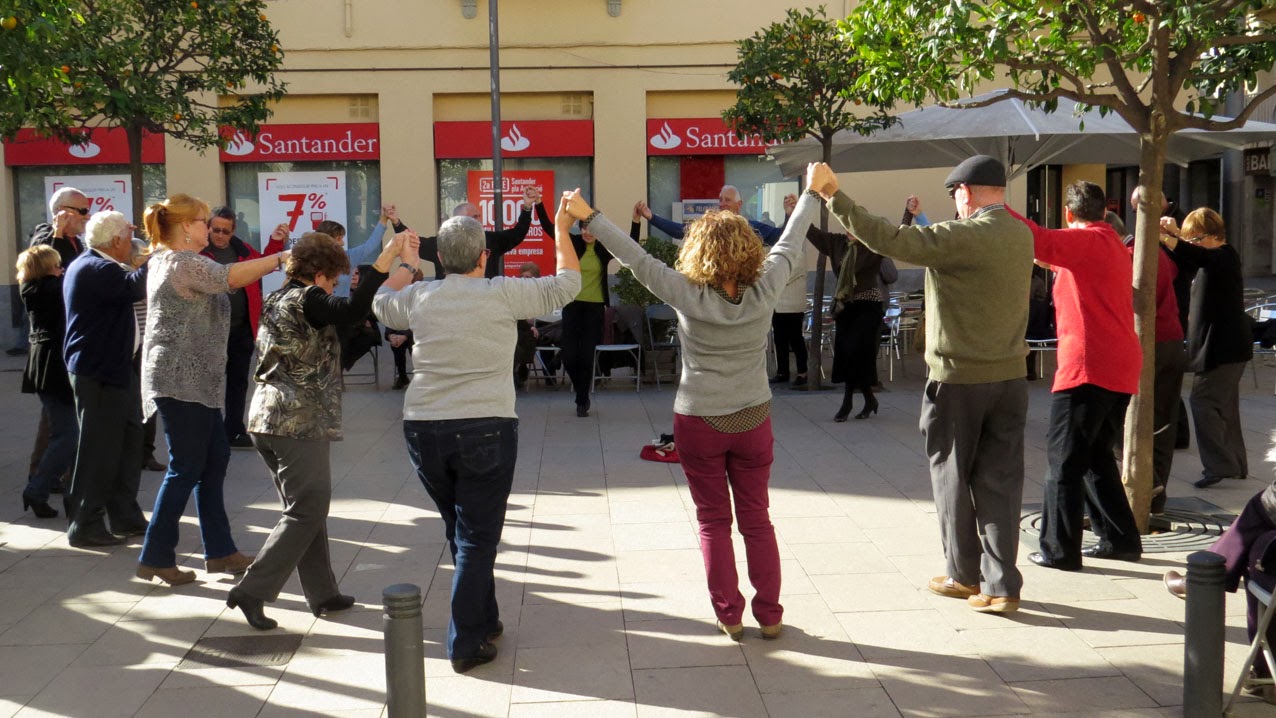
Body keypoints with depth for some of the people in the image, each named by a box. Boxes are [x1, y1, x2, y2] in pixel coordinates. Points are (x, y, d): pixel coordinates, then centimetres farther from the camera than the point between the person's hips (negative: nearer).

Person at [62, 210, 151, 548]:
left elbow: (129, 289, 21)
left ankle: (126, 517, 23)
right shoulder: (94, 269, -18)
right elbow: (134, 286, -30)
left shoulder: (95, 267, 16)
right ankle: (85, 527, 4)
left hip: (113, 368, 11)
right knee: (99, 451, -4)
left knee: (126, 445, 15)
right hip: (98, 374, -11)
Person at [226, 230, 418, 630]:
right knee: (307, 512, -2)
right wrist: (387, 259, -24)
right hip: (301, 422, -10)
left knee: (306, 509, 15)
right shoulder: (306, 300, -12)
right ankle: (252, 592, -3)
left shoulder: (278, 300, 17)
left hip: (266, 419, 10)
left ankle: (322, 594, 21)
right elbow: (352, 309, -30)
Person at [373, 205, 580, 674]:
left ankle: (484, 621, 32)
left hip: (423, 429, 4)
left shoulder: (420, 297, 4)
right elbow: (567, 284, 3)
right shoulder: (502, 293, -6)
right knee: (477, 538, 3)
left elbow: (381, 305, 27)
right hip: (486, 429, -4)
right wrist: (562, 227, 14)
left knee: (460, 531, 20)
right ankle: (466, 644, 5)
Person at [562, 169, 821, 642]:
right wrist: (813, 192, 17)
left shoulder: (689, 297, -18)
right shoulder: (764, 292, -11)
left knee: (713, 522, 11)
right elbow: (789, 244, 2)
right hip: (752, 420, 2)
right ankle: (770, 615, 18)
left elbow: (636, 259, -15)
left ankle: (729, 616, 15)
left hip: (698, 424, -2)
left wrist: (588, 217, -8)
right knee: (756, 519, 14)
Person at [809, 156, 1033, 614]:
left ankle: (964, 574, 21)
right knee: (1000, 479, 8)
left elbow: (888, 240, -24)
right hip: (1010, 374, 6)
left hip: (958, 376, -6)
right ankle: (1002, 584, 9)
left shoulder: (962, 237, -18)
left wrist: (834, 198, -21)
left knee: (951, 474, 10)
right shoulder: (1021, 235, 4)